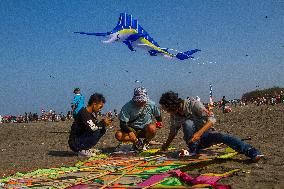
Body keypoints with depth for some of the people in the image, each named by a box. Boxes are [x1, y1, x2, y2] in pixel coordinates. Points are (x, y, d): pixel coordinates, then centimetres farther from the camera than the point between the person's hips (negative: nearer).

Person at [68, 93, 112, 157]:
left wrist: (104, 122, -6)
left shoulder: (93, 113, 8)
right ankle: (82, 150, -12)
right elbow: (92, 128, -30)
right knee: (97, 131, -24)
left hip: (82, 138, 9)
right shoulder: (83, 113, -21)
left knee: (102, 129, 4)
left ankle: (88, 148, 6)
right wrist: (103, 123, -16)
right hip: (75, 143, -9)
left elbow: (96, 125, 13)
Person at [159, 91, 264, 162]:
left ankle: (253, 153, -46)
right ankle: (193, 152, -19)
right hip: (193, 139, 3)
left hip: (206, 135, -3)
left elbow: (212, 119, -28)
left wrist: (199, 133, -40)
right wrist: (166, 145, 26)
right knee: (187, 123, -28)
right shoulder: (174, 115, -1)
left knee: (222, 136, -36)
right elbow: (173, 130, 19)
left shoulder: (193, 104, -19)